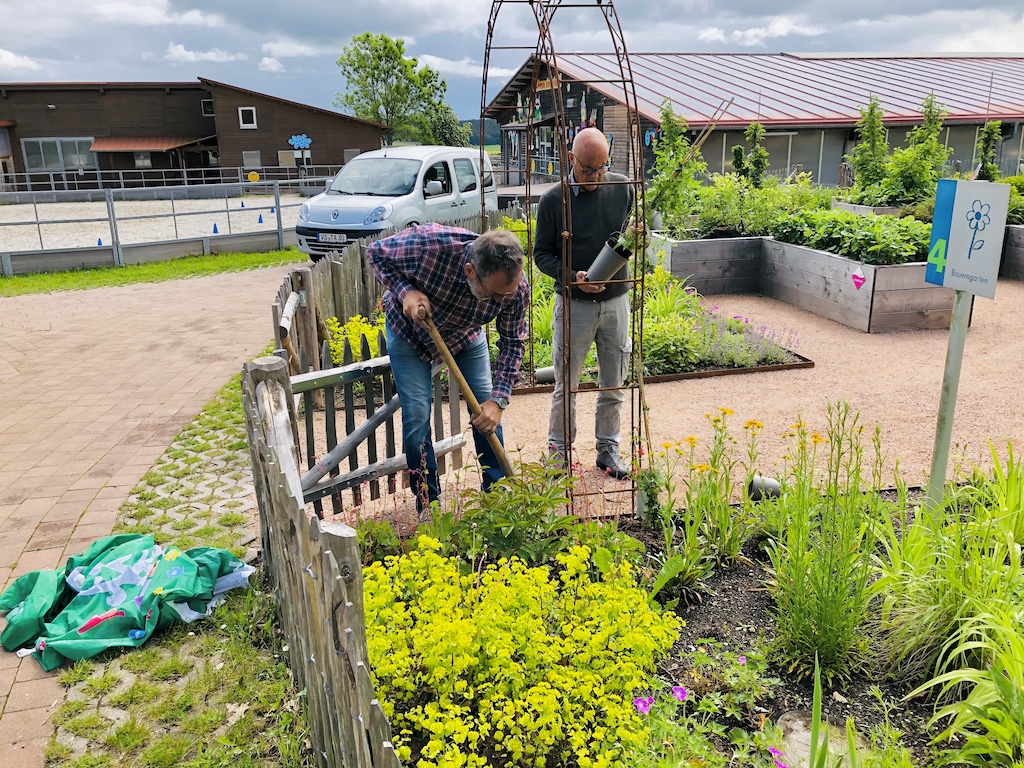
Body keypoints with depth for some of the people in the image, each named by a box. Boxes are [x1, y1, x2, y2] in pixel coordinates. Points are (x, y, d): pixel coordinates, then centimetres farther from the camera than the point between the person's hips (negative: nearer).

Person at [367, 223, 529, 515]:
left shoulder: (516, 287, -31)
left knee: (487, 410, -1)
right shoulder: (429, 244, -42)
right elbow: (376, 253, -22)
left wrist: (499, 400, -23)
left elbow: (512, 342, -15)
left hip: (466, 334, 3)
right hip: (408, 330, -2)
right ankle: (428, 505, 8)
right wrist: (405, 291, -38)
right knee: (417, 414, -7)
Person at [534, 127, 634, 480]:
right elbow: (541, 253, -2)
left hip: (616, 301, 3)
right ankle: (559, 450, 24)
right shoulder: (553, 199, -8)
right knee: (566, 384, 6)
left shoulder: (623, 189, 0)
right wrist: (572, 277, -19)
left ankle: (608, 450, 27)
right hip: (573, 304, -3)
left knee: (613, 383, 11)